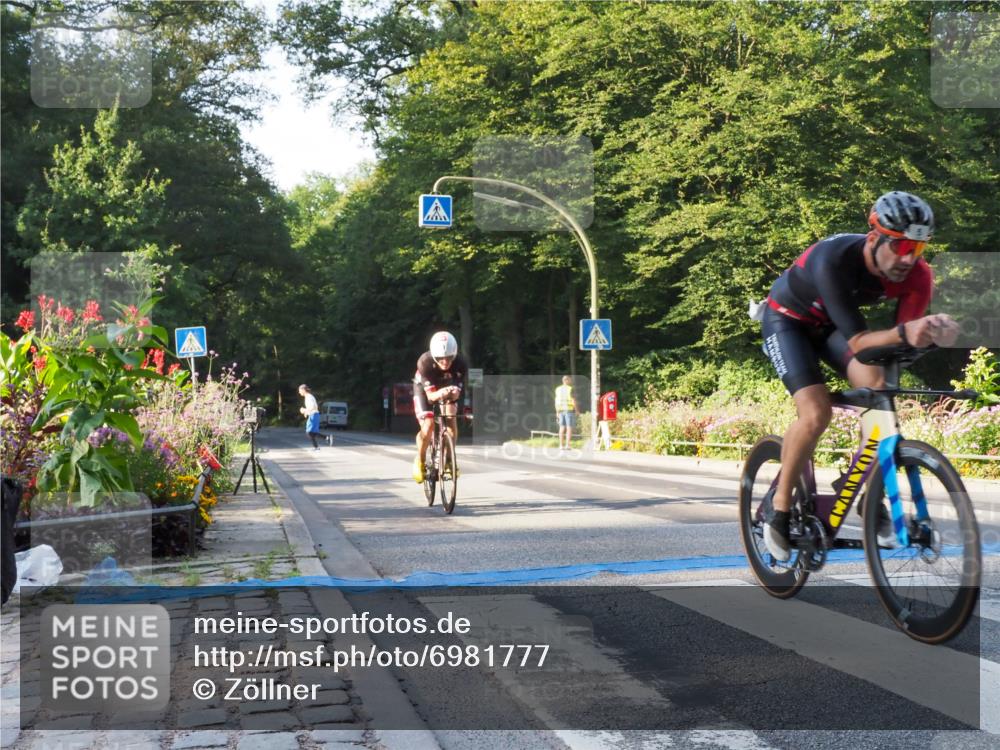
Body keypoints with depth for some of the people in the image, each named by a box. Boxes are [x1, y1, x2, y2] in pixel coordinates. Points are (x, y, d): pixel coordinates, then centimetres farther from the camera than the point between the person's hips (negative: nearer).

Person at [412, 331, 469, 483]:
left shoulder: (460, 364, -32)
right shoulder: (424, 362, -37)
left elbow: (457, 392, -31)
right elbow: (430, 395, -37)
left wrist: (453, 393, -55)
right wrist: (440, 394, -59)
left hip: (446, 387, 2)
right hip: (425, 388, -2)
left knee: (452, 423, -16)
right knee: (428, 426, -21)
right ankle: (420, 460, 4)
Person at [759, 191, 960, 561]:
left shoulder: (916, 274, -24)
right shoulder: (834, 260, -40)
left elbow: (905, 337, -25)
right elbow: (856, 340, -41)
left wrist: (934, 331, -48)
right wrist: (903, 333, -60)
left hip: (831, 322, 5)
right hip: (788, 318, -5)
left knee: (876, 385, -22)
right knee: (816, 412, -23)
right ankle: (780, 509, -4)